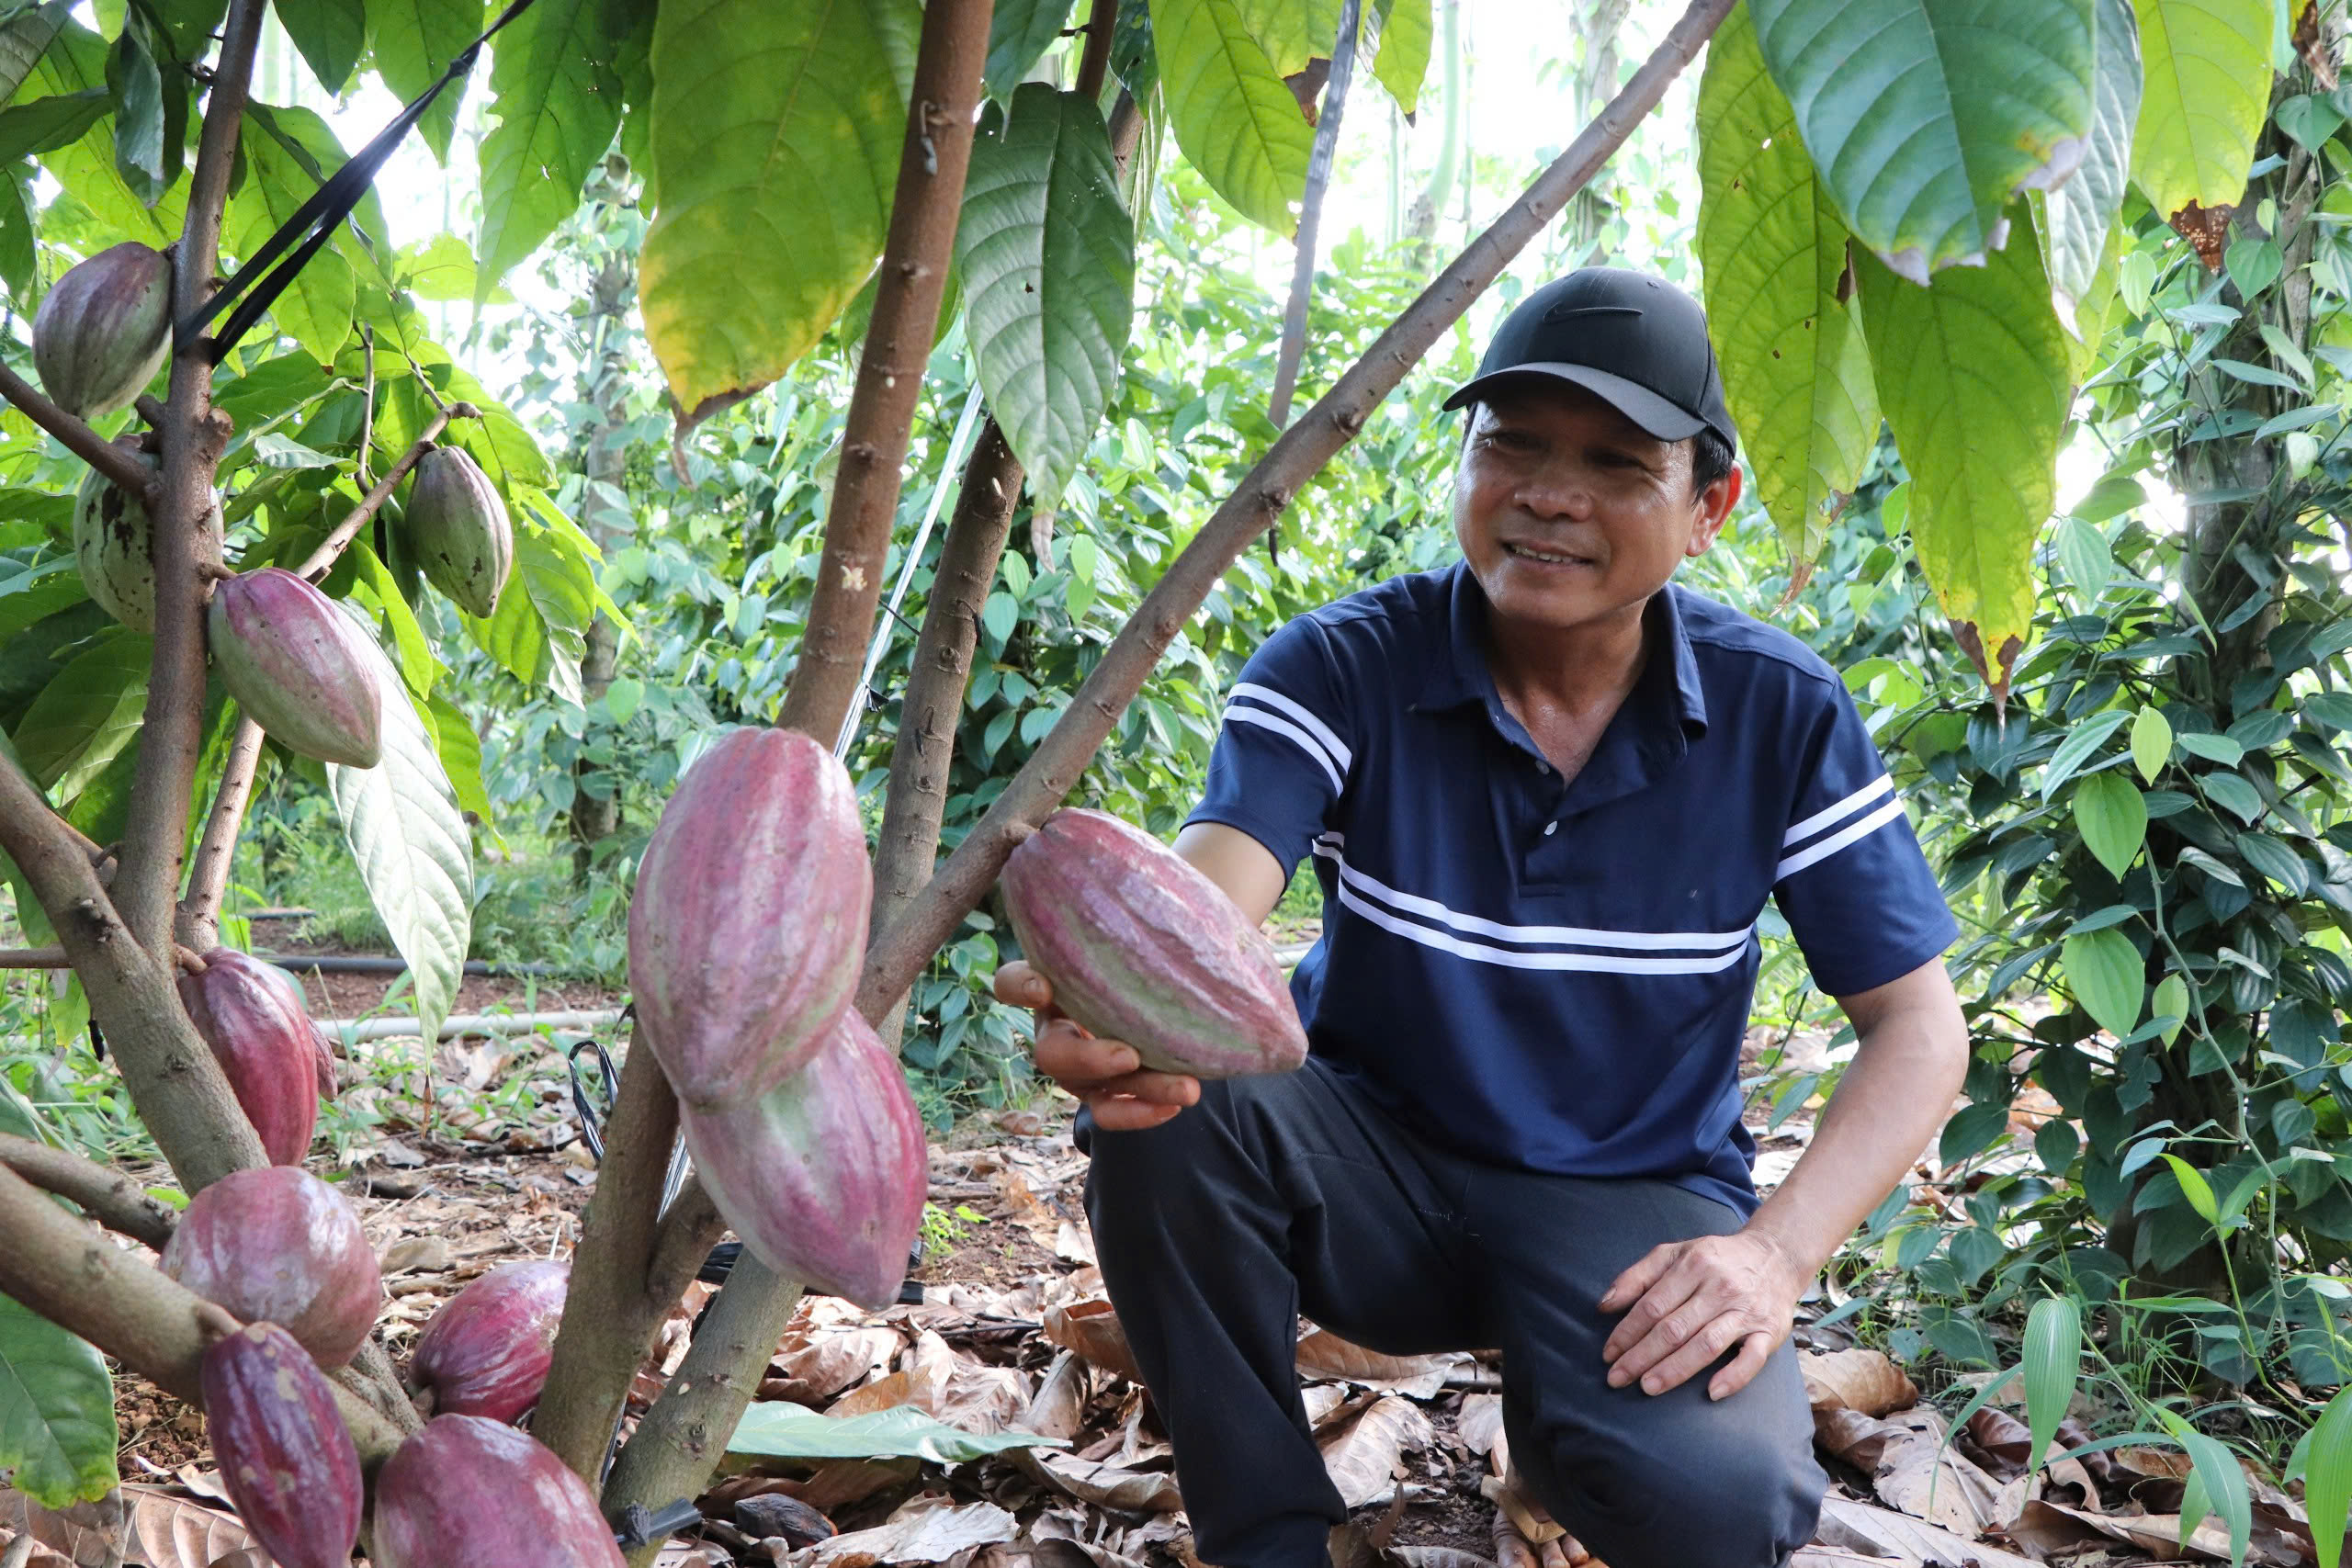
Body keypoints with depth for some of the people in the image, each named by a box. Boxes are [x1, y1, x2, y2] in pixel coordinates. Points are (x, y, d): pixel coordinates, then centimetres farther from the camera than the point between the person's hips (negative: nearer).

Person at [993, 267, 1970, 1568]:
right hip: (1376, 1165, 1)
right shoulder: (1343, 667, -12)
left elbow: (1916, 1025, -5)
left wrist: (1774, 1253, -21)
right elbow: (1206, 900, -29)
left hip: (1632, 1200, 0)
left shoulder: (1780, 715, -9)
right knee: (1160, 1109, -31)